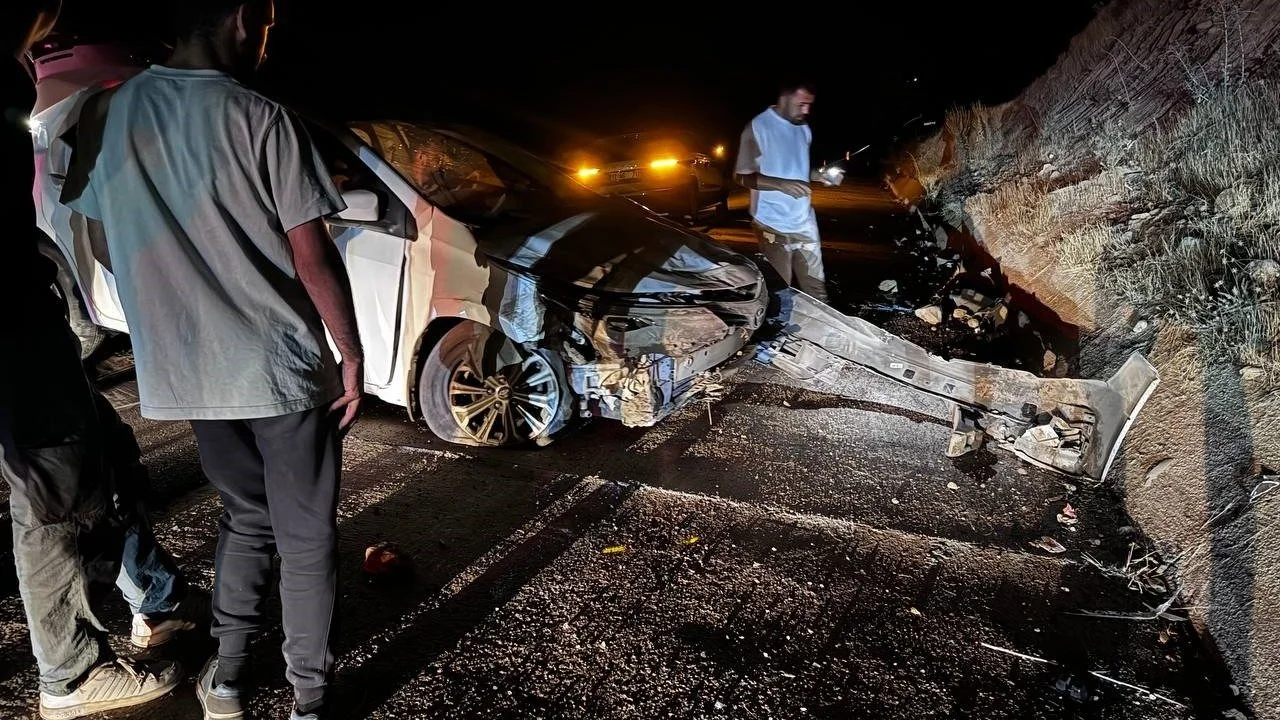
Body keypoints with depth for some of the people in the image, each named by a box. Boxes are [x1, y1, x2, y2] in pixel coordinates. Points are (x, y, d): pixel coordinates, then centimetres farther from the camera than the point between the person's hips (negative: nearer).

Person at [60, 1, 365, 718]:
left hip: (186, 369, 5)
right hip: (284, 367, -5)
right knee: (306, 538, 9)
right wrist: (351, 354, -5)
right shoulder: (263, 120, -14)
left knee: (244, 515, 24)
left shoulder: (107, 113, 2)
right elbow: (313, 257, -15)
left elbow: (105, 244, 11)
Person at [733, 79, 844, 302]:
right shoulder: (758, 127, -11)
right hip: (774, 225, -6)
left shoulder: (803, 128, 11)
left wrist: (821, 175, 2)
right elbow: (741, 176, -12)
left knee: (816, 287, 8)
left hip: (805, 222, 6)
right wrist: (782, 184, -24)